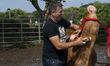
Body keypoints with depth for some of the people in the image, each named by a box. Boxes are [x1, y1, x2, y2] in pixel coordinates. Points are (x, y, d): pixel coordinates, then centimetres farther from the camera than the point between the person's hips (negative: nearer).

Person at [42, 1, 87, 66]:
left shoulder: (61, 20, 3)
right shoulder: (49, 26, -22)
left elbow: (73, 26, 20)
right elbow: (58, 46, -26)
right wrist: (76, 42, -22)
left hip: (61, 57, 8)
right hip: (51, 60, -8)